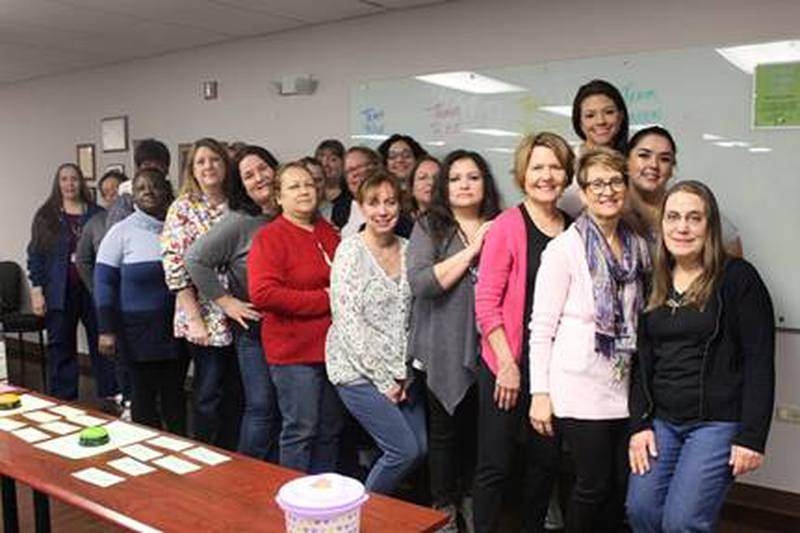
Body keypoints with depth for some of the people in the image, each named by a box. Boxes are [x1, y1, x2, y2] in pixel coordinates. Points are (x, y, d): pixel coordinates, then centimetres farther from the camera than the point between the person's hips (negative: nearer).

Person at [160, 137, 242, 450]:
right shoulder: (183, 208, -3)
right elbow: (175, 267, -10)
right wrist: (194, 319, -14)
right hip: (206, 318, -4)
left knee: (236, 394, 11)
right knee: (209, 395, 4)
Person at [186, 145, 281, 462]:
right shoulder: (238, 222, -10)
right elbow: (195, 259, -12)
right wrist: (226, 302, -11)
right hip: (255, 328, -5)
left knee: (283, 409, 13)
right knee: (261, 407, -1)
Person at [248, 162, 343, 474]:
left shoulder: (328, 232, 11)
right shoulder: (269, 238, -9)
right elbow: (262, 294, -21)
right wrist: (324, 300, -18)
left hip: (331, 347, 7)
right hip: (294, 351, -6)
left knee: (330, 430, 15)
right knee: (301, 429, -1)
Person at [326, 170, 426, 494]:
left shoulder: (407, 250, 6)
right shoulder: (351, 251, -10)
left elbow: (414, 314, 8)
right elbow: (348, 321, -14)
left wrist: (405, 372, 0)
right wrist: (384, 379, -13)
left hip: (401, 371, 6)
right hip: (358, 369, -6)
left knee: (421, 448, 5)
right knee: (405, 450, -9)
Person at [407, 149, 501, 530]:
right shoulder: (428, 228, 0)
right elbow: (421, 283, -15)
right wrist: (471, 251, -14)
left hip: (488, 348, 3)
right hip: (444, 351, -2)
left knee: (479, 428, 12)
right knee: (445, 430, 7)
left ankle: (470, 500, 34)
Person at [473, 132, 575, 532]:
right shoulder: (508, 225, -9)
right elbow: (486, 301, -12)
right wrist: (507, 363, -14)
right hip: (509, 364, -5)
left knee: (546, 460, 18)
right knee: (496, 465, 3)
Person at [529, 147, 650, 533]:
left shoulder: (638, 247, 8)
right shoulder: (564, 248, -9)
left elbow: (642, 318, 16)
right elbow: (541, 327, -10)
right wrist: (540, 393, -12)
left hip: (625, 385, 5)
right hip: (580, 388, -5)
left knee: (623, 485, 12)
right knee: (594, 485, 3)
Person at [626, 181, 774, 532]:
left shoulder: (738, 278, -7)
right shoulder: (655, 283, 9)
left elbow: (760, 362, -9)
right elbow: (642, 361, 10)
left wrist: (751, 437, -13)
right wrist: (639, 423, 3)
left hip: (718, 422, -5)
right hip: (662, 420, 5)